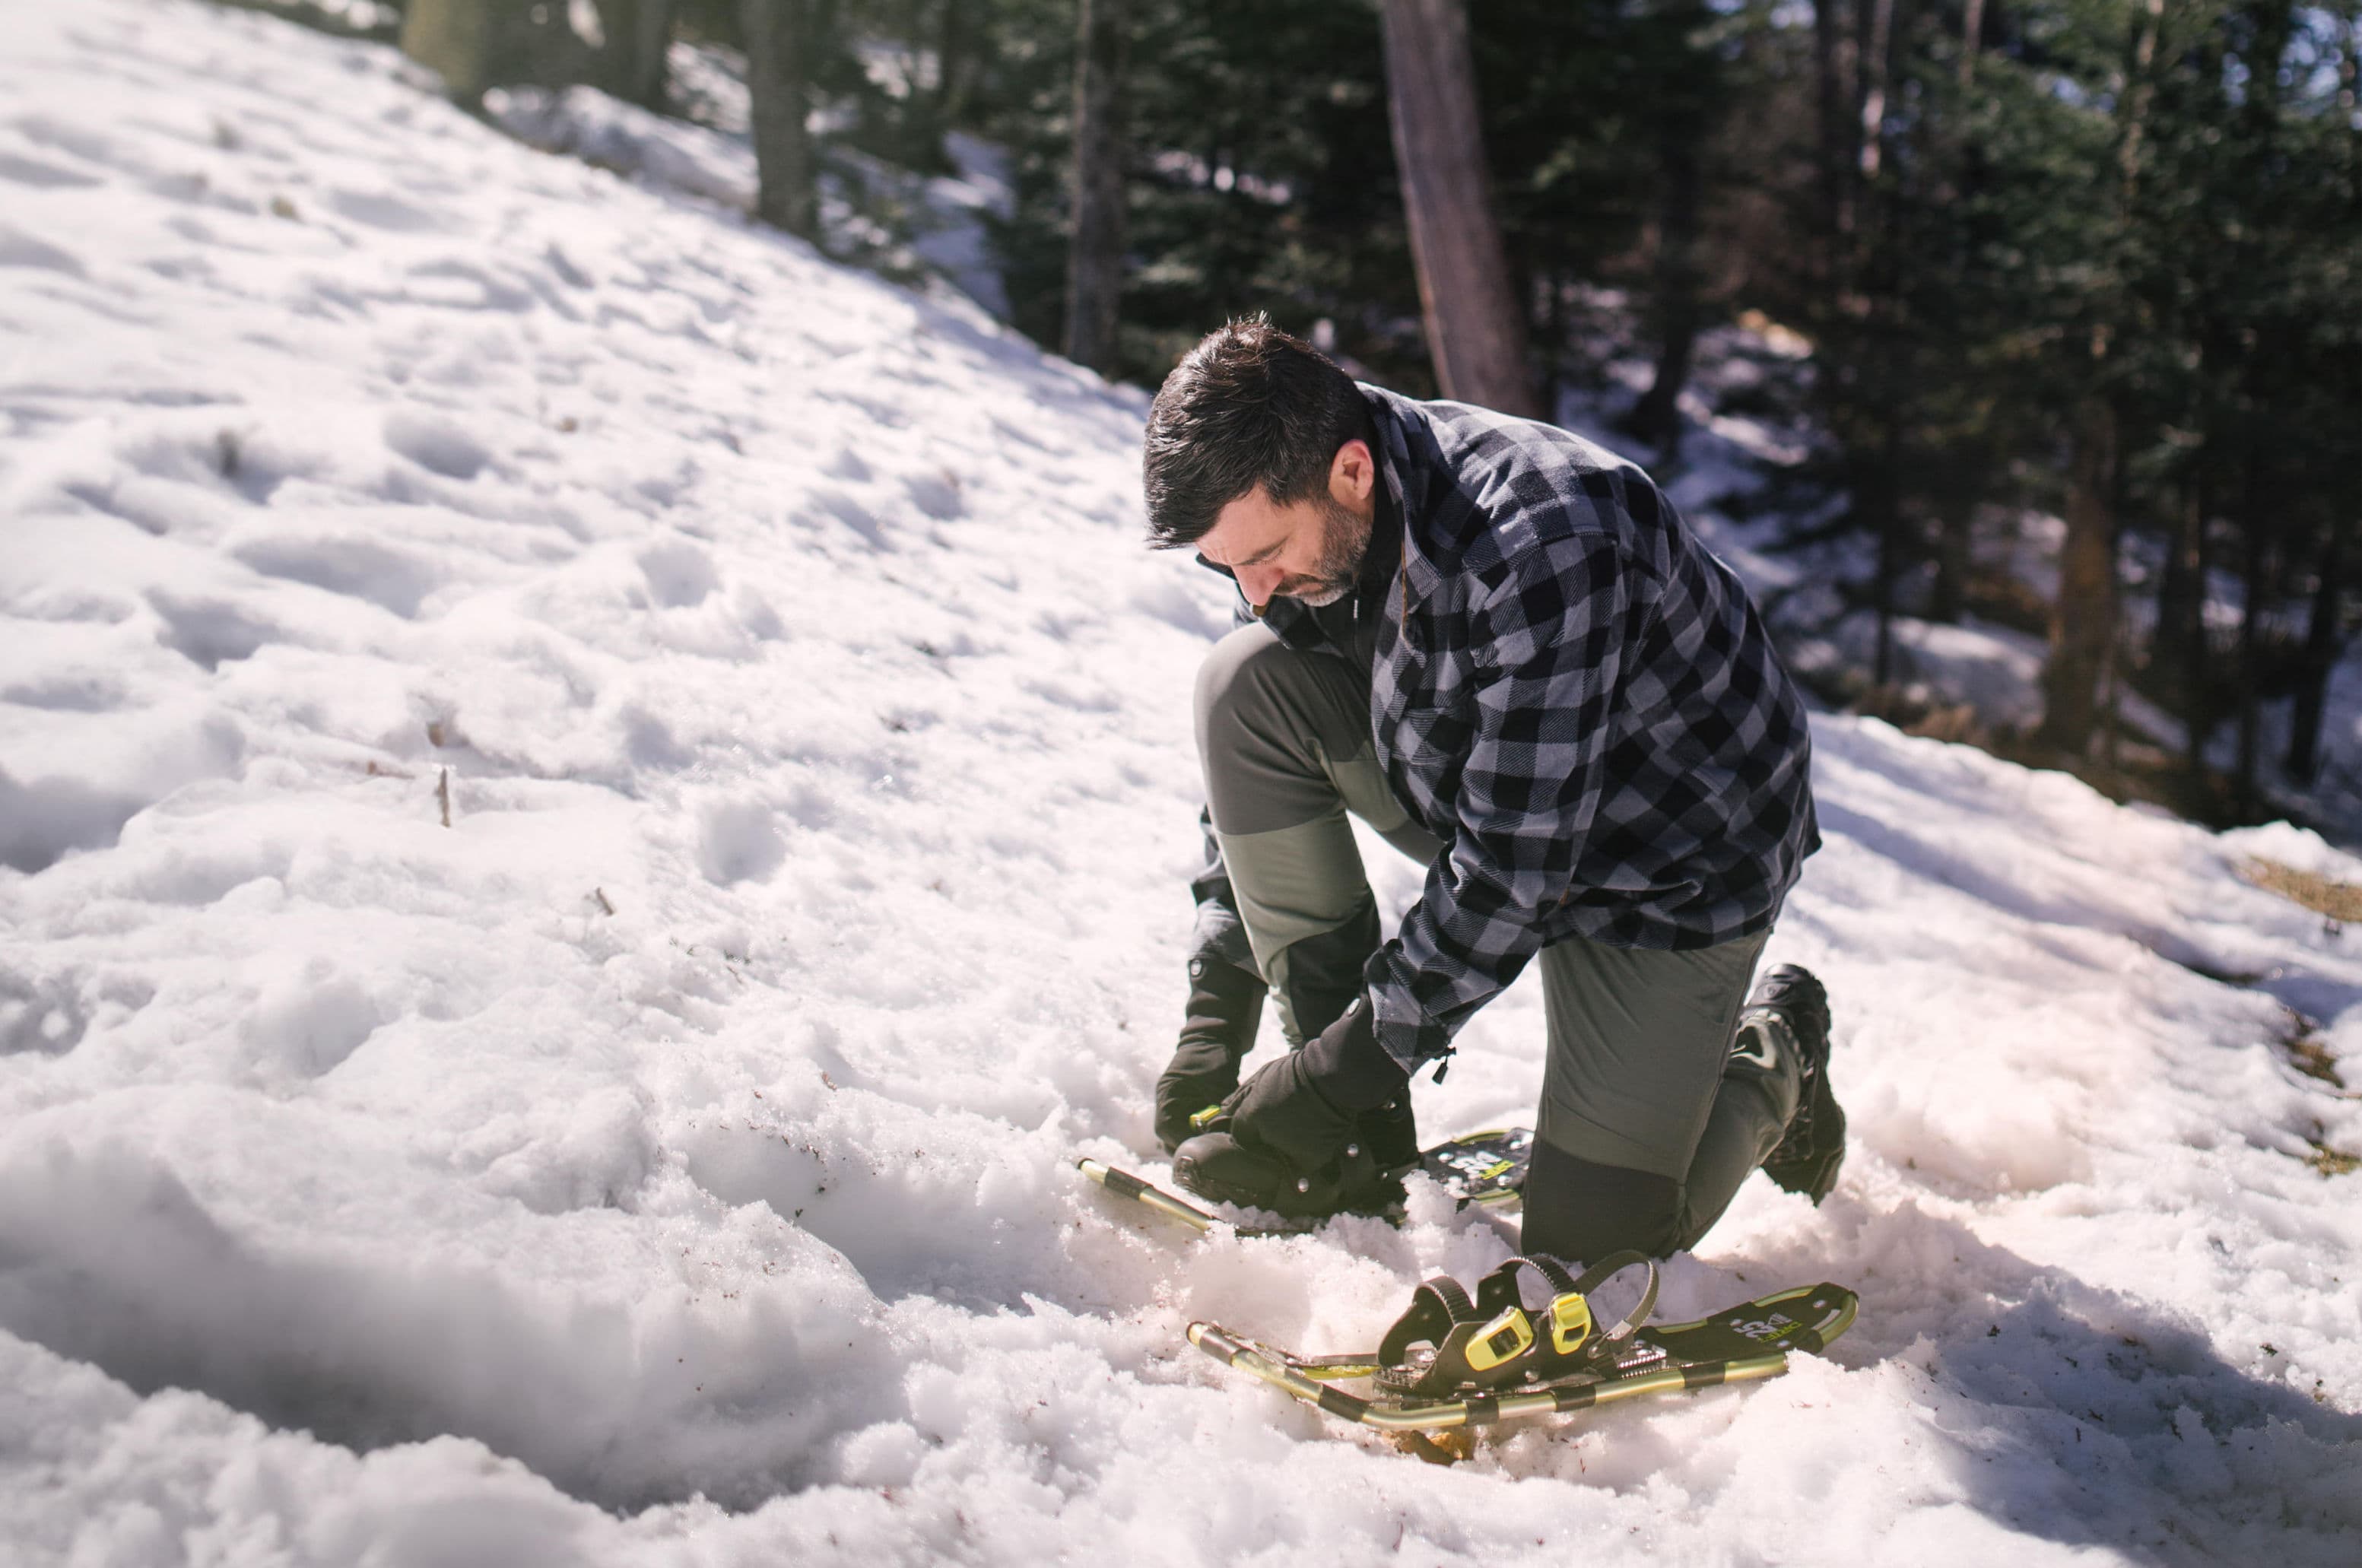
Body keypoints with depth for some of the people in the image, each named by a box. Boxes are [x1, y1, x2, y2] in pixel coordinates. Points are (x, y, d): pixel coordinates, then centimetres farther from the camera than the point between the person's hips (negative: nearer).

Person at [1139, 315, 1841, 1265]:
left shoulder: (1543, 544, -37)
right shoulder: (1285, 512, -14)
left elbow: (1514, 867, -34)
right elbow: (1254, 764, -3)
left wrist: (1344, 1071, -29)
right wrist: (1213, 1017, -9)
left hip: (1670, 858, -6)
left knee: (1589, 1239, -10)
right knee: (1242, 683, -18)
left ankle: (1771, 1056, 24)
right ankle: (1358, 1138, -8)